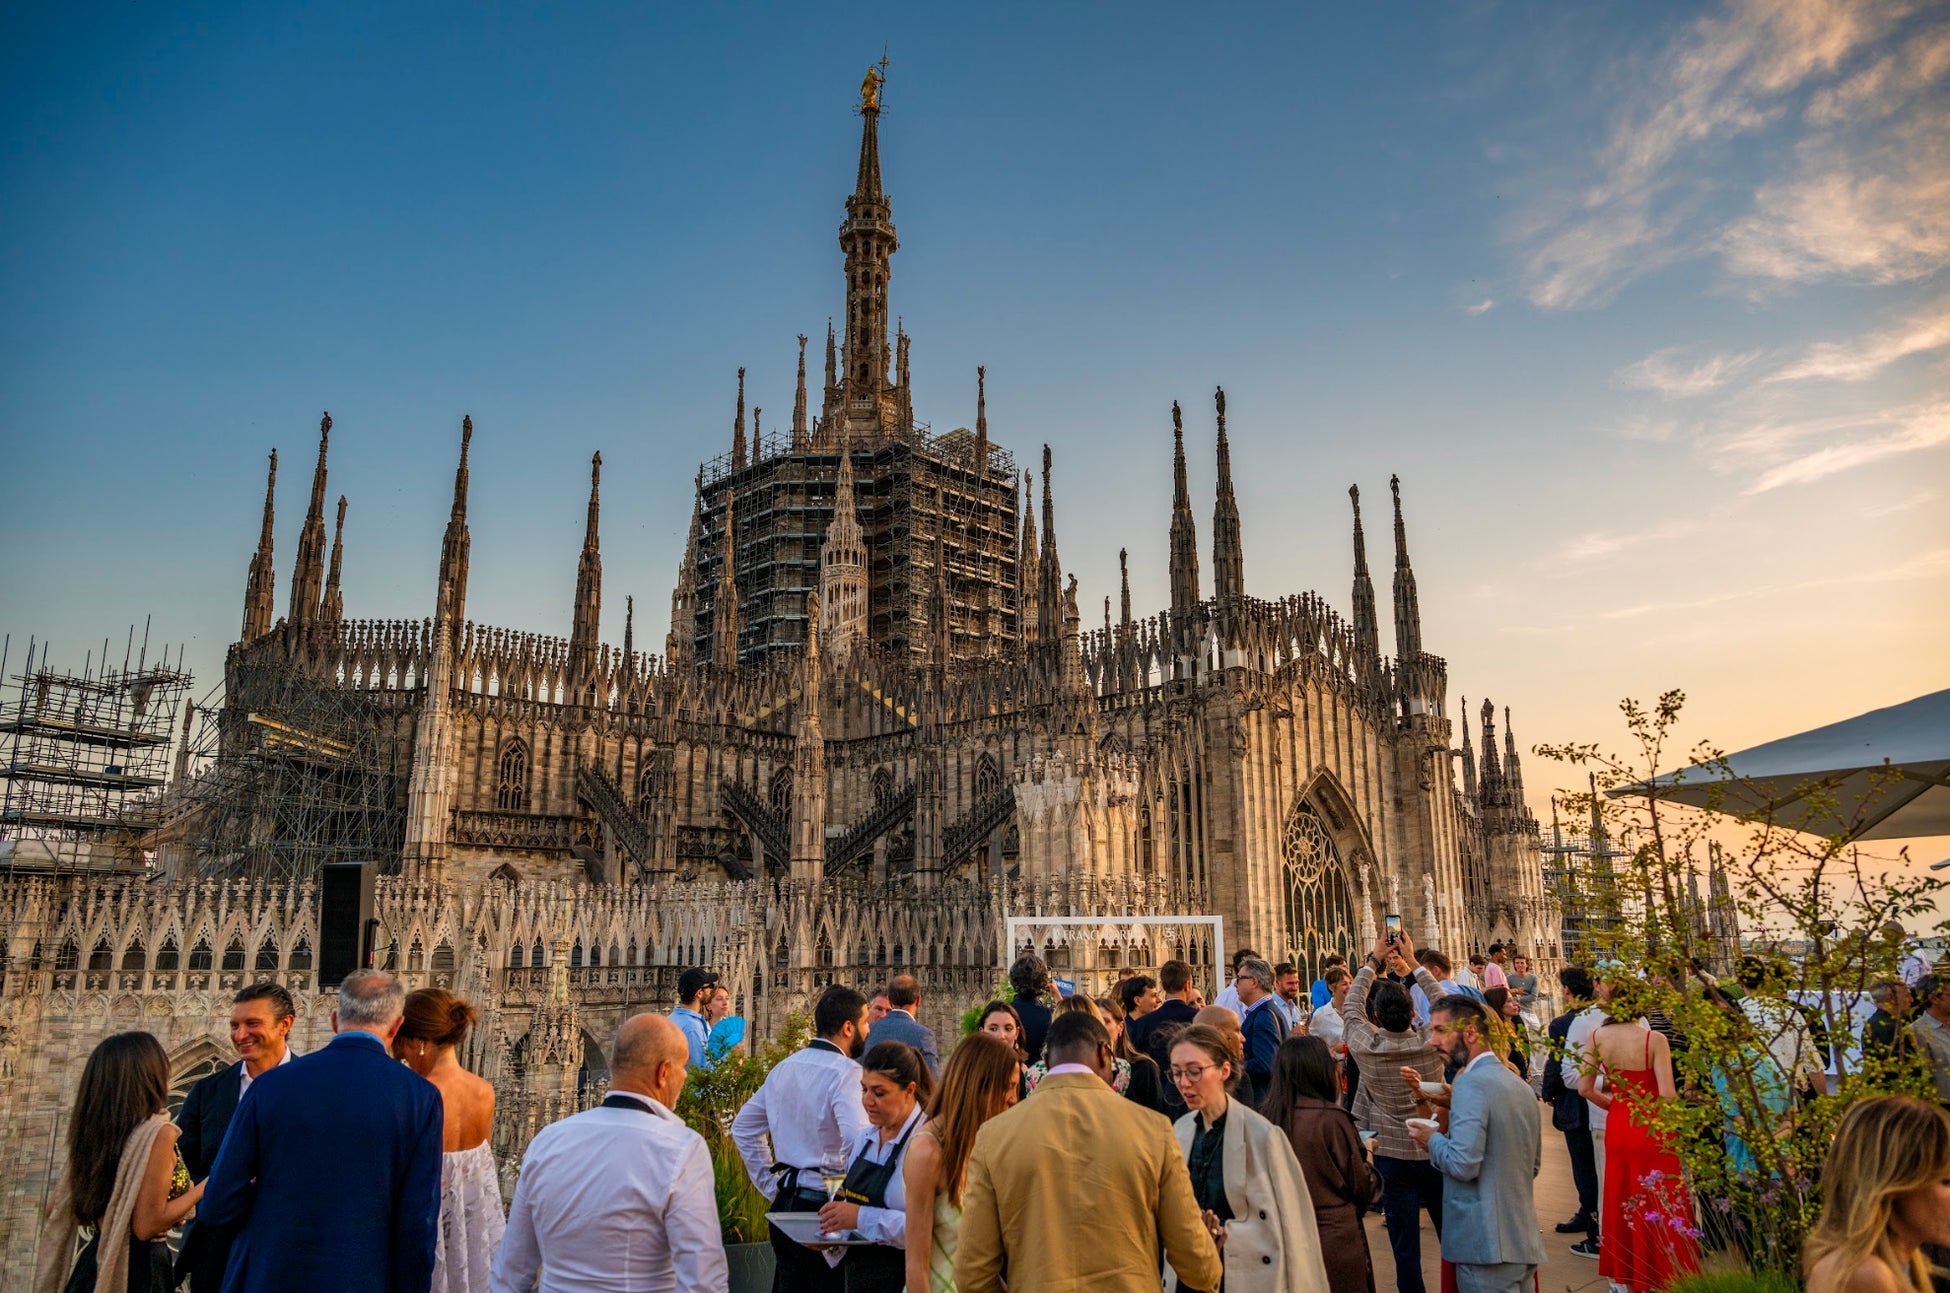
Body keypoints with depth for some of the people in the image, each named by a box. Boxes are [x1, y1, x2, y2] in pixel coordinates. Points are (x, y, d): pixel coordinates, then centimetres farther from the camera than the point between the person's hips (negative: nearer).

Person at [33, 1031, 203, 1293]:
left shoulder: (93, 1133, 3)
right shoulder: (159, 1132, -19)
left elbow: (55, 1208, 12)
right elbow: (147, 1226, -21)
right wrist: (205, 1187, -10)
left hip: (93, 1264, 7)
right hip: (140, 1270, -7)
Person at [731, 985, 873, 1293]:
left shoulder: (784, 1067, 9)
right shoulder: (846, 1073, -15)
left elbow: (743, 1128, 18)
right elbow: (858, 1142, -28)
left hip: (785, 1200, 8)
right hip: (825, 1207, -8)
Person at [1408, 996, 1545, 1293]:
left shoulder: (1471, 1083, -17)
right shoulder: (1521, 1085, 11)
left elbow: (1463, 1164, -25)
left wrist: (1433, 1140, -6)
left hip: (1487, 1245, -9)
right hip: (1523, 1243, 9)